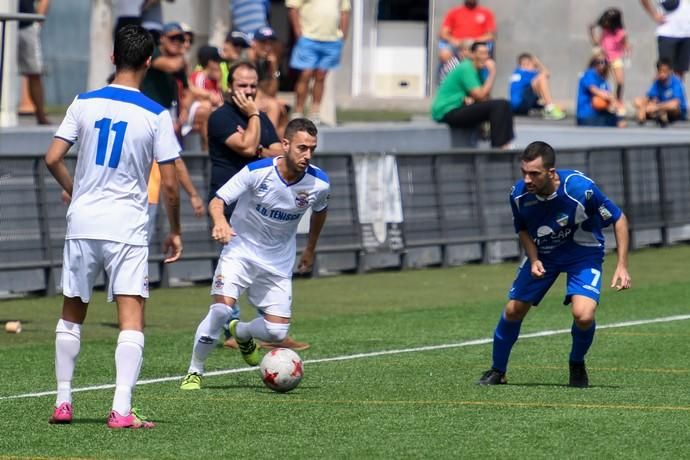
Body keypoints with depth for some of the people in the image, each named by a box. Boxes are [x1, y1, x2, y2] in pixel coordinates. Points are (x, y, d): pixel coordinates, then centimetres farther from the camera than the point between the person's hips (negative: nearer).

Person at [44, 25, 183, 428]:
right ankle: (122, 410, -16)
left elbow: (53, 159, -2)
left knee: (72, 315, 17)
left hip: (82, 223, 3)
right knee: (132, 319, -5)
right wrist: (175, 231, 9)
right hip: (127, 228, -3)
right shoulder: (156, 115, -6)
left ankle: (63, 402, 20)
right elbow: (170, 183, -5)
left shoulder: (85, 103, 0)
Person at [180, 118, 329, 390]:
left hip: (278, 263, 3)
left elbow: (319, 211, 13)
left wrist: (310, 250, 23)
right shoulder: (257, 172, -20)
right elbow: (217, 201, -16)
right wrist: (220, 222, -39)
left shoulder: (319, 183, -10)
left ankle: (241, 333, 32)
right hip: (240, 251, -3)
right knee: (221, 308, -25)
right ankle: (194, 372, -7)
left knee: (277, 332, -5)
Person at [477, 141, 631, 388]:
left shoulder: (581, 188, -31)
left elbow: (619, 219, -16)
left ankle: (577, 365, 9)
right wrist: (533, 260, -14)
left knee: (583, 315, -23)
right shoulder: (519, 194, -21)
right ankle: (497, 371, 28)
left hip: (583, 253, -3)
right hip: (542, 254, 3)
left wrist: (622, 266, -19)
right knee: (514, 310, 2)